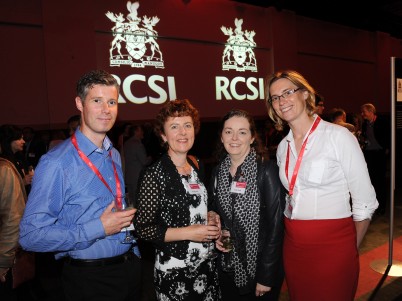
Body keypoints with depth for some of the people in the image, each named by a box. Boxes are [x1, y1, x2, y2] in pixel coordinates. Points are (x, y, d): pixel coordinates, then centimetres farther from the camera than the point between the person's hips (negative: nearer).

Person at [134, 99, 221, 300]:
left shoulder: (197, 166, 3)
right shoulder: (155, 174, -16)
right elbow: (142, 229, -16)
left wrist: (212, 219, -2)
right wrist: (187, 233, -20)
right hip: (173, 271, -6)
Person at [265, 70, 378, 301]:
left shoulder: (338, 136, -12)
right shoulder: (283, 147, 6)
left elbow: (364, 202, -8)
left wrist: (350, 251, 0)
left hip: (331, 246, -5)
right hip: (293, 246, 6)